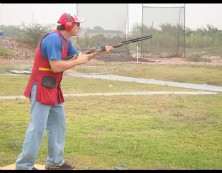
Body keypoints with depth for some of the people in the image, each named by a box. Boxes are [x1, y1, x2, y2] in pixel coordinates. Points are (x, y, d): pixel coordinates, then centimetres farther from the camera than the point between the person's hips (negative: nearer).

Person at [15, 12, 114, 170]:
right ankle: (24, 165, -5)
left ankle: (55, 162, 21)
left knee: (58, 125, 14)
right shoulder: (53, 39, -19)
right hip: (41, 88, -10)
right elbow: (56, 66, -26)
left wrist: (100, 51, 8)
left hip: (53, 89, 11)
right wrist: (77, 62, -14)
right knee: (38, 127, -10)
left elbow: (79, 57, 19)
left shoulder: (66, 41, 12)